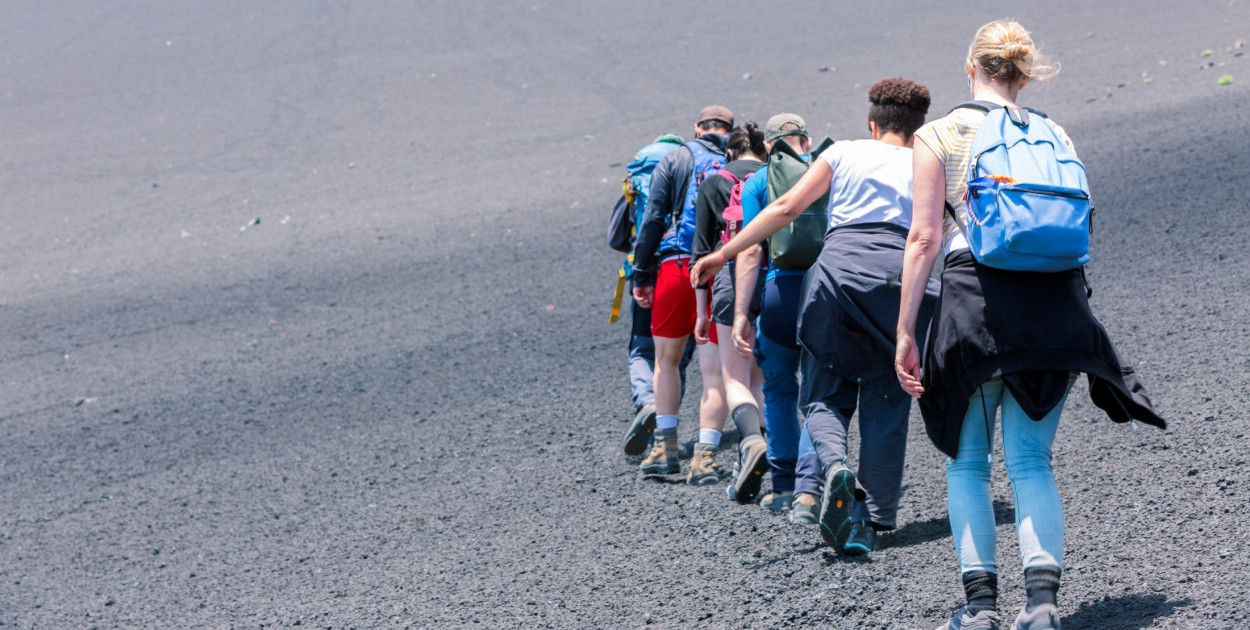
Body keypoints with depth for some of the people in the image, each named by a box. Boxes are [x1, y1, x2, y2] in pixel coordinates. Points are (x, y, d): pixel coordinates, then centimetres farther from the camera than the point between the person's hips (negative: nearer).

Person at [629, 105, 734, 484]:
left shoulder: (676, 161, 8)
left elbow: (652, 219, 1)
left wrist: (641, 276, 4)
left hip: (677, 266, 0)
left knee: (666, 359, 16)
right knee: (713, 369, 0)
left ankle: (665, 446, 13)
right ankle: (705, 455, -9)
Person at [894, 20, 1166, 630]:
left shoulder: (940, 135, 3)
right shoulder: (1054, 134, 13)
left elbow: (924, 237, -3)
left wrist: (905, 330, 0)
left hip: (976, 293, -3)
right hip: (1054, 300, 3)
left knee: (968, 459, 9)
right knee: (1031, 460, 7)